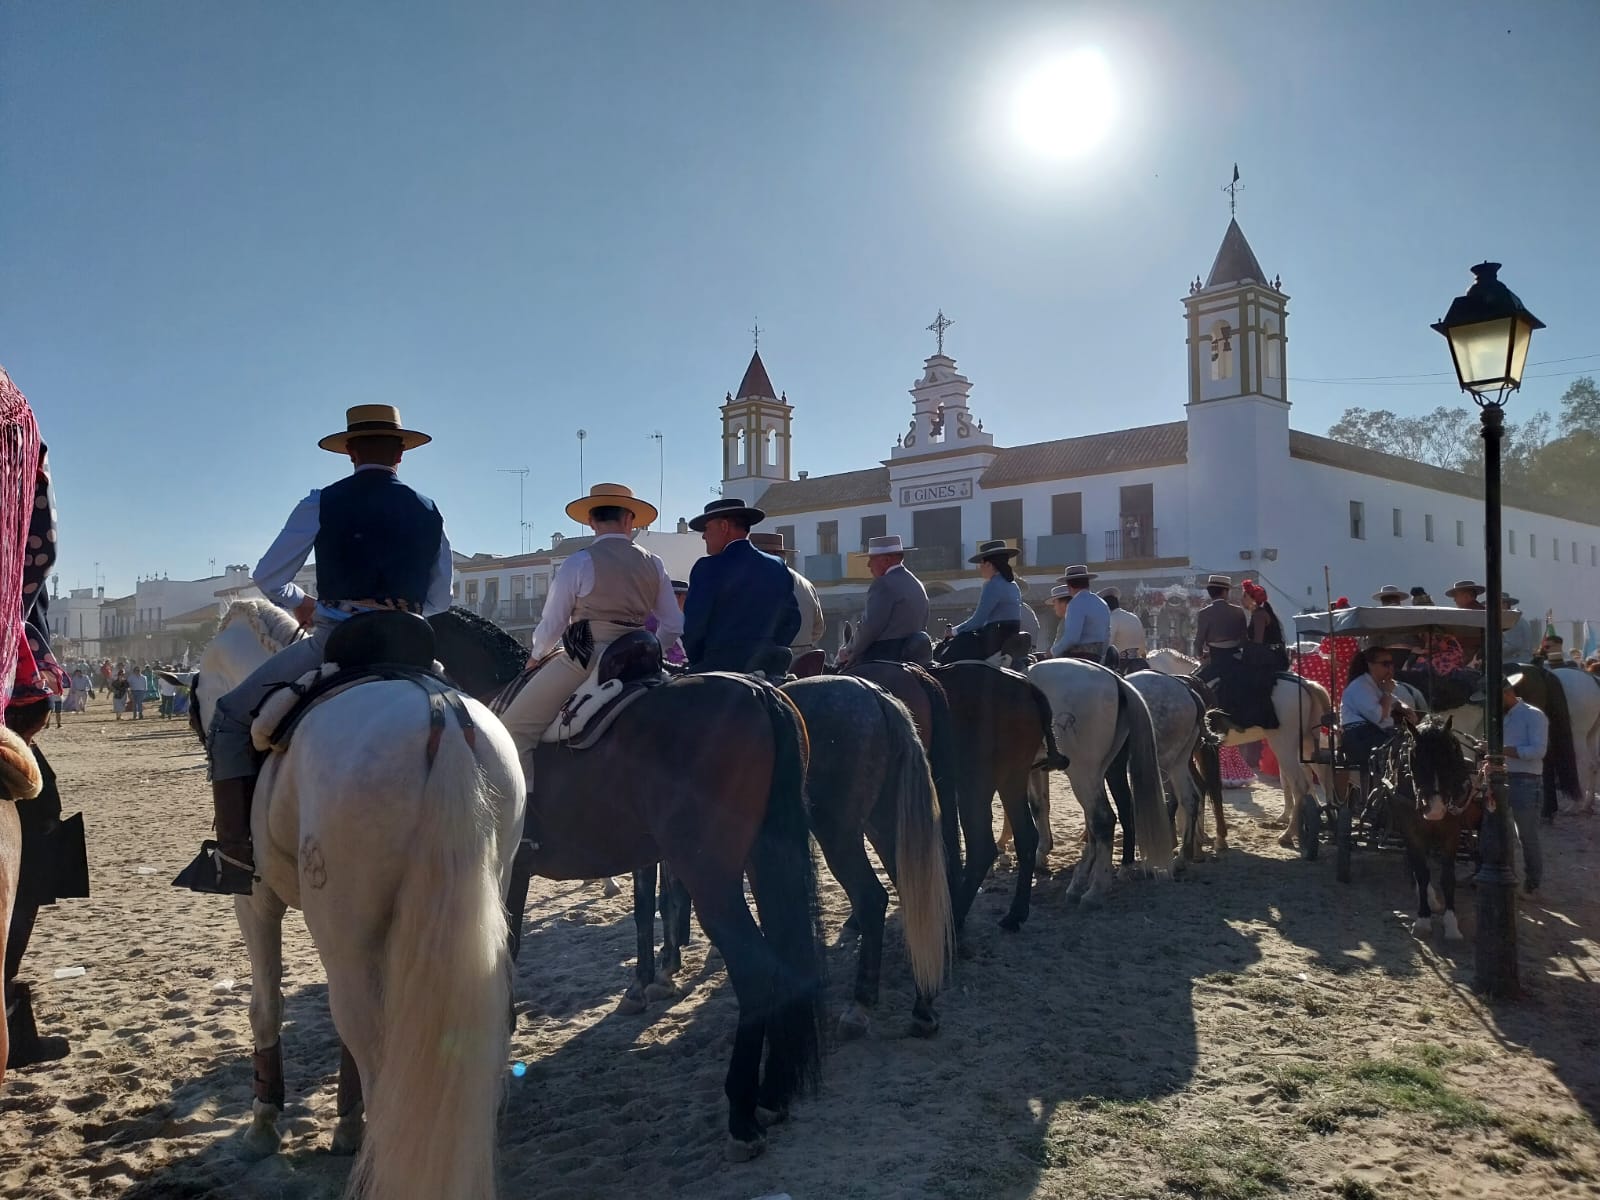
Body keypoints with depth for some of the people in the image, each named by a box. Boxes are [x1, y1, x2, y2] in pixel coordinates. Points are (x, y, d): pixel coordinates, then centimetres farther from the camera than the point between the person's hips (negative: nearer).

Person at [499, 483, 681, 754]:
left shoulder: (579, 562, -7)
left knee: (514, 729, -1)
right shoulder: (654, 565, 6)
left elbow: (552, 625, -3)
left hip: (584, 660, -6)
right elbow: (673, 626, 9)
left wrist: (536, 656, 16)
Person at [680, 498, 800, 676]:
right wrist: (770, 655, 16)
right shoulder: (779, 568, 11)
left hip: (718, 668, -6)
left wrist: (697, 662, 6)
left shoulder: (710, 567, -7)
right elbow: (792, 621, 12)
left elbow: (693, 623, -9)